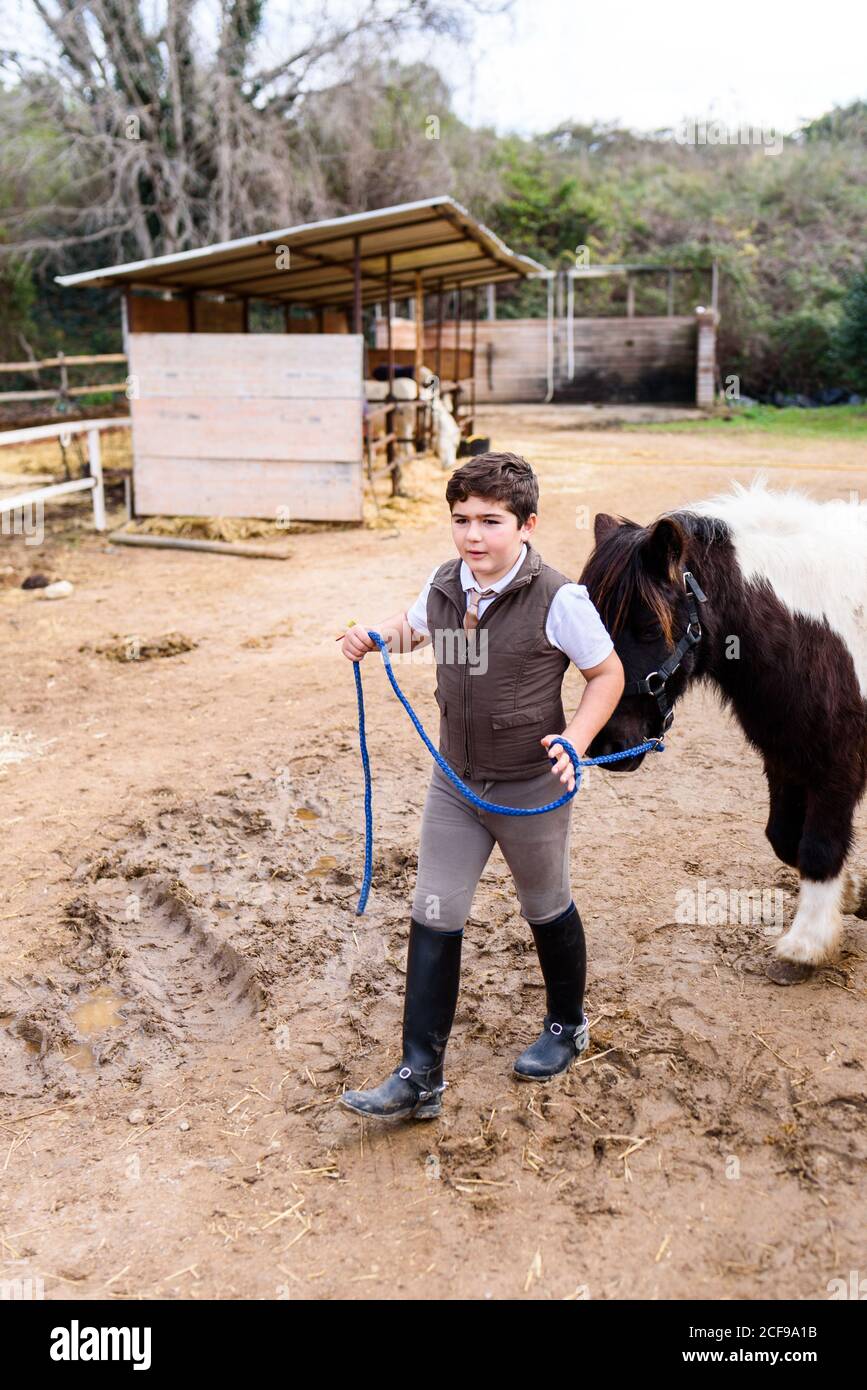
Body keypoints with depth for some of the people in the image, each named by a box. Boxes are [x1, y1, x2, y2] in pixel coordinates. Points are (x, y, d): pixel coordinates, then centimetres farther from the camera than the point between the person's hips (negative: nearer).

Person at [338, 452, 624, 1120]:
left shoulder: (558, 599, -20)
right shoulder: (444, 584, -3)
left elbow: (608, 674, -9)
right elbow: (414, 625, 19)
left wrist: (575, 739, -24)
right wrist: (374, 636, -2)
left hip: (531, 789, -4)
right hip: (455, 782, 5)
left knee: (547, 911, 18)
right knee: (433, 920, 3)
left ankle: (567, 1026, 45)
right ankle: (420, 1078, 12)